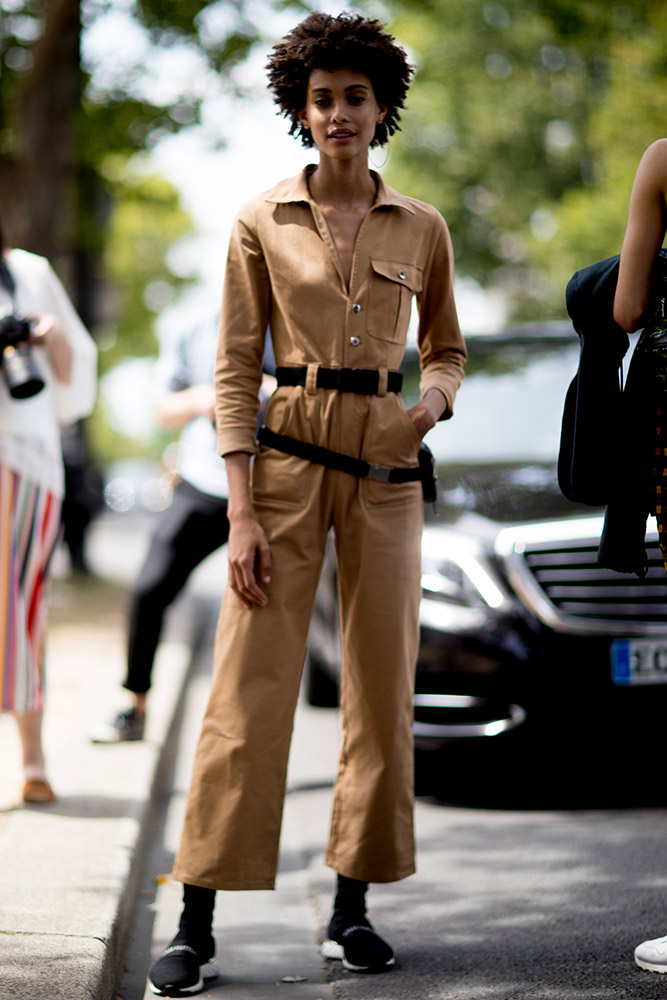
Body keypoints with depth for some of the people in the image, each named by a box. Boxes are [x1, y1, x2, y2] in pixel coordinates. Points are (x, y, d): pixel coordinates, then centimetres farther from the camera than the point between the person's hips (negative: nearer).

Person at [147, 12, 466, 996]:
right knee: (248, 693, -5)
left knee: (382, 692, 4)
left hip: (386, 470, 2)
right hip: (286, 459, -2)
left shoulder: (422, 229, 7)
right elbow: (235, 368, -2)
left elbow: (446, 346, 19)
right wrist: (241, 511, -9)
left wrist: (434, 399, -5)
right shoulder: (262, 222, 1)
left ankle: (352, 909, 16)